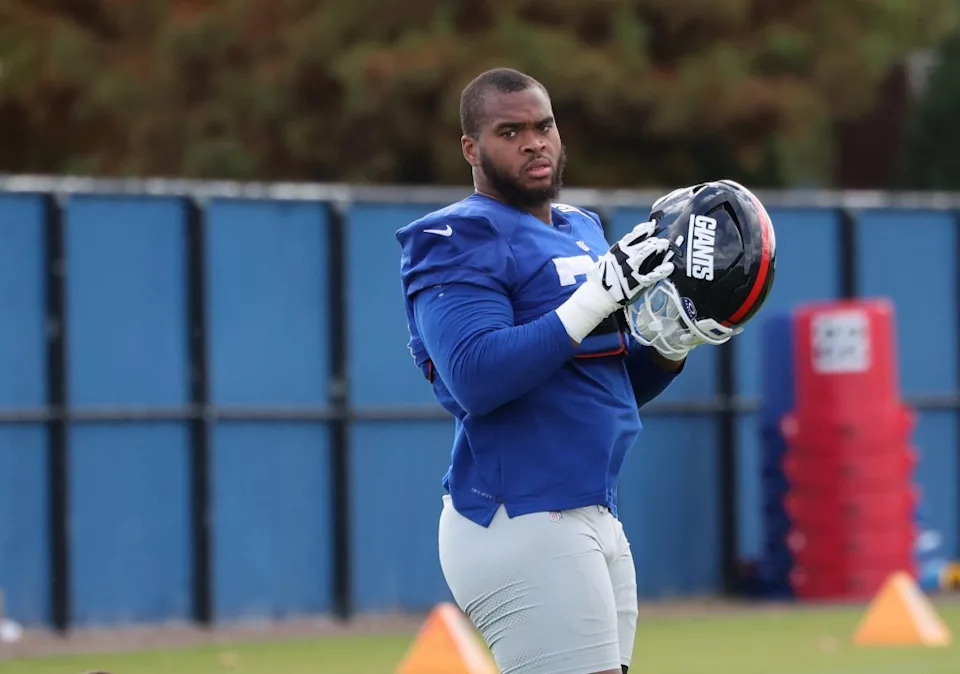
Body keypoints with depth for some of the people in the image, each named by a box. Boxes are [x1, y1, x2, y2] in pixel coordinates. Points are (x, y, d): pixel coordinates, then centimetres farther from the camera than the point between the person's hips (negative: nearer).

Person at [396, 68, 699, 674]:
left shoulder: (584, 231, 19)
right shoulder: (459, 241, -7)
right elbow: (476, 379, -22)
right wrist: (596, 299, -22)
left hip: (598, 520, 9)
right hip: (519, 525, -9)